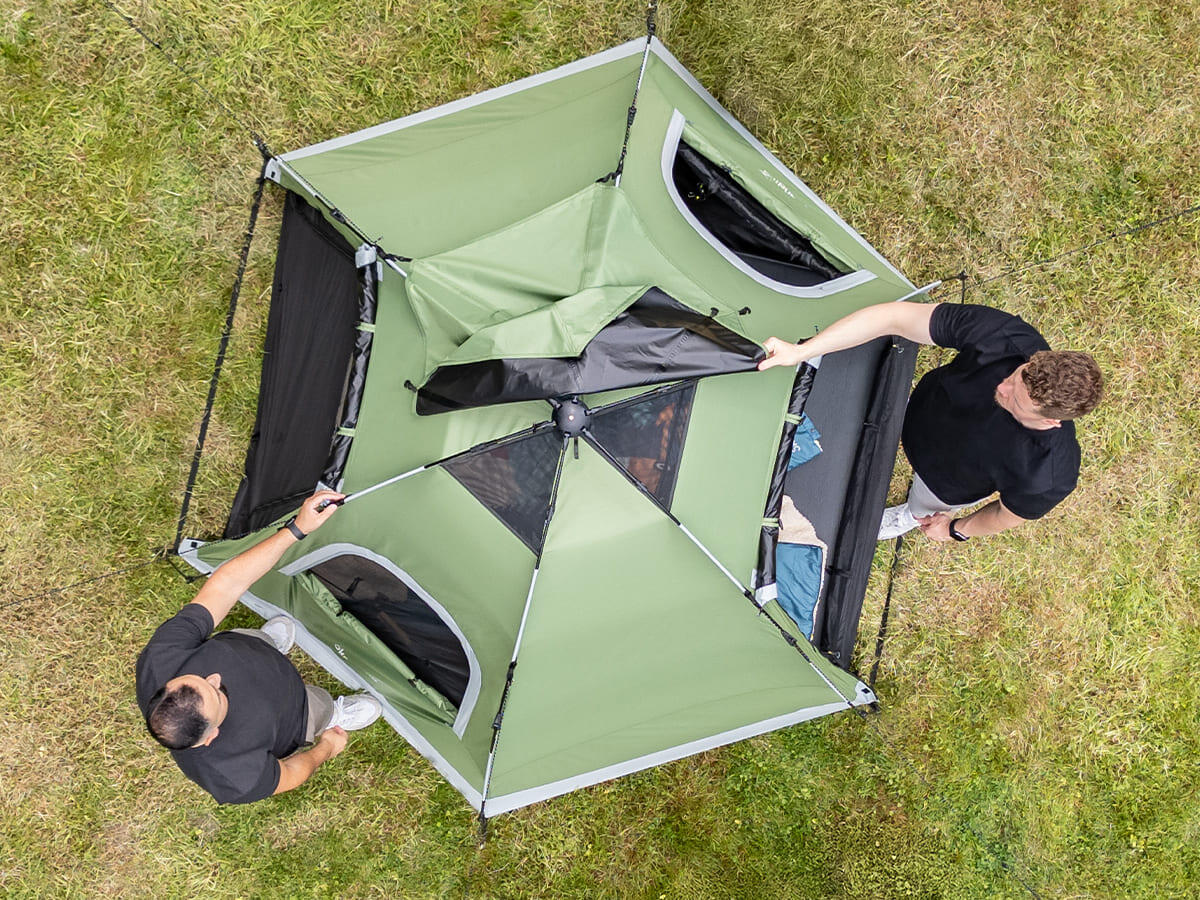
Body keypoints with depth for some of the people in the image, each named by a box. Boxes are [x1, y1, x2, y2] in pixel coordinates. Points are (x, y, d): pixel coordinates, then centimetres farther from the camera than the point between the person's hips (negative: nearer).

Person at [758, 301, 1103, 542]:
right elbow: (895, 317, -41)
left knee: (924, 505, 33)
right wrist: (801, 351, -45)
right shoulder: (1004, 334, -42)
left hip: (950, 481, -1)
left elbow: (1010, 514, -20)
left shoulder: (1047, 477, -44)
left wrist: (957, 530, -1)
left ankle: (908, 517, 70)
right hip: (920, 411, 1)